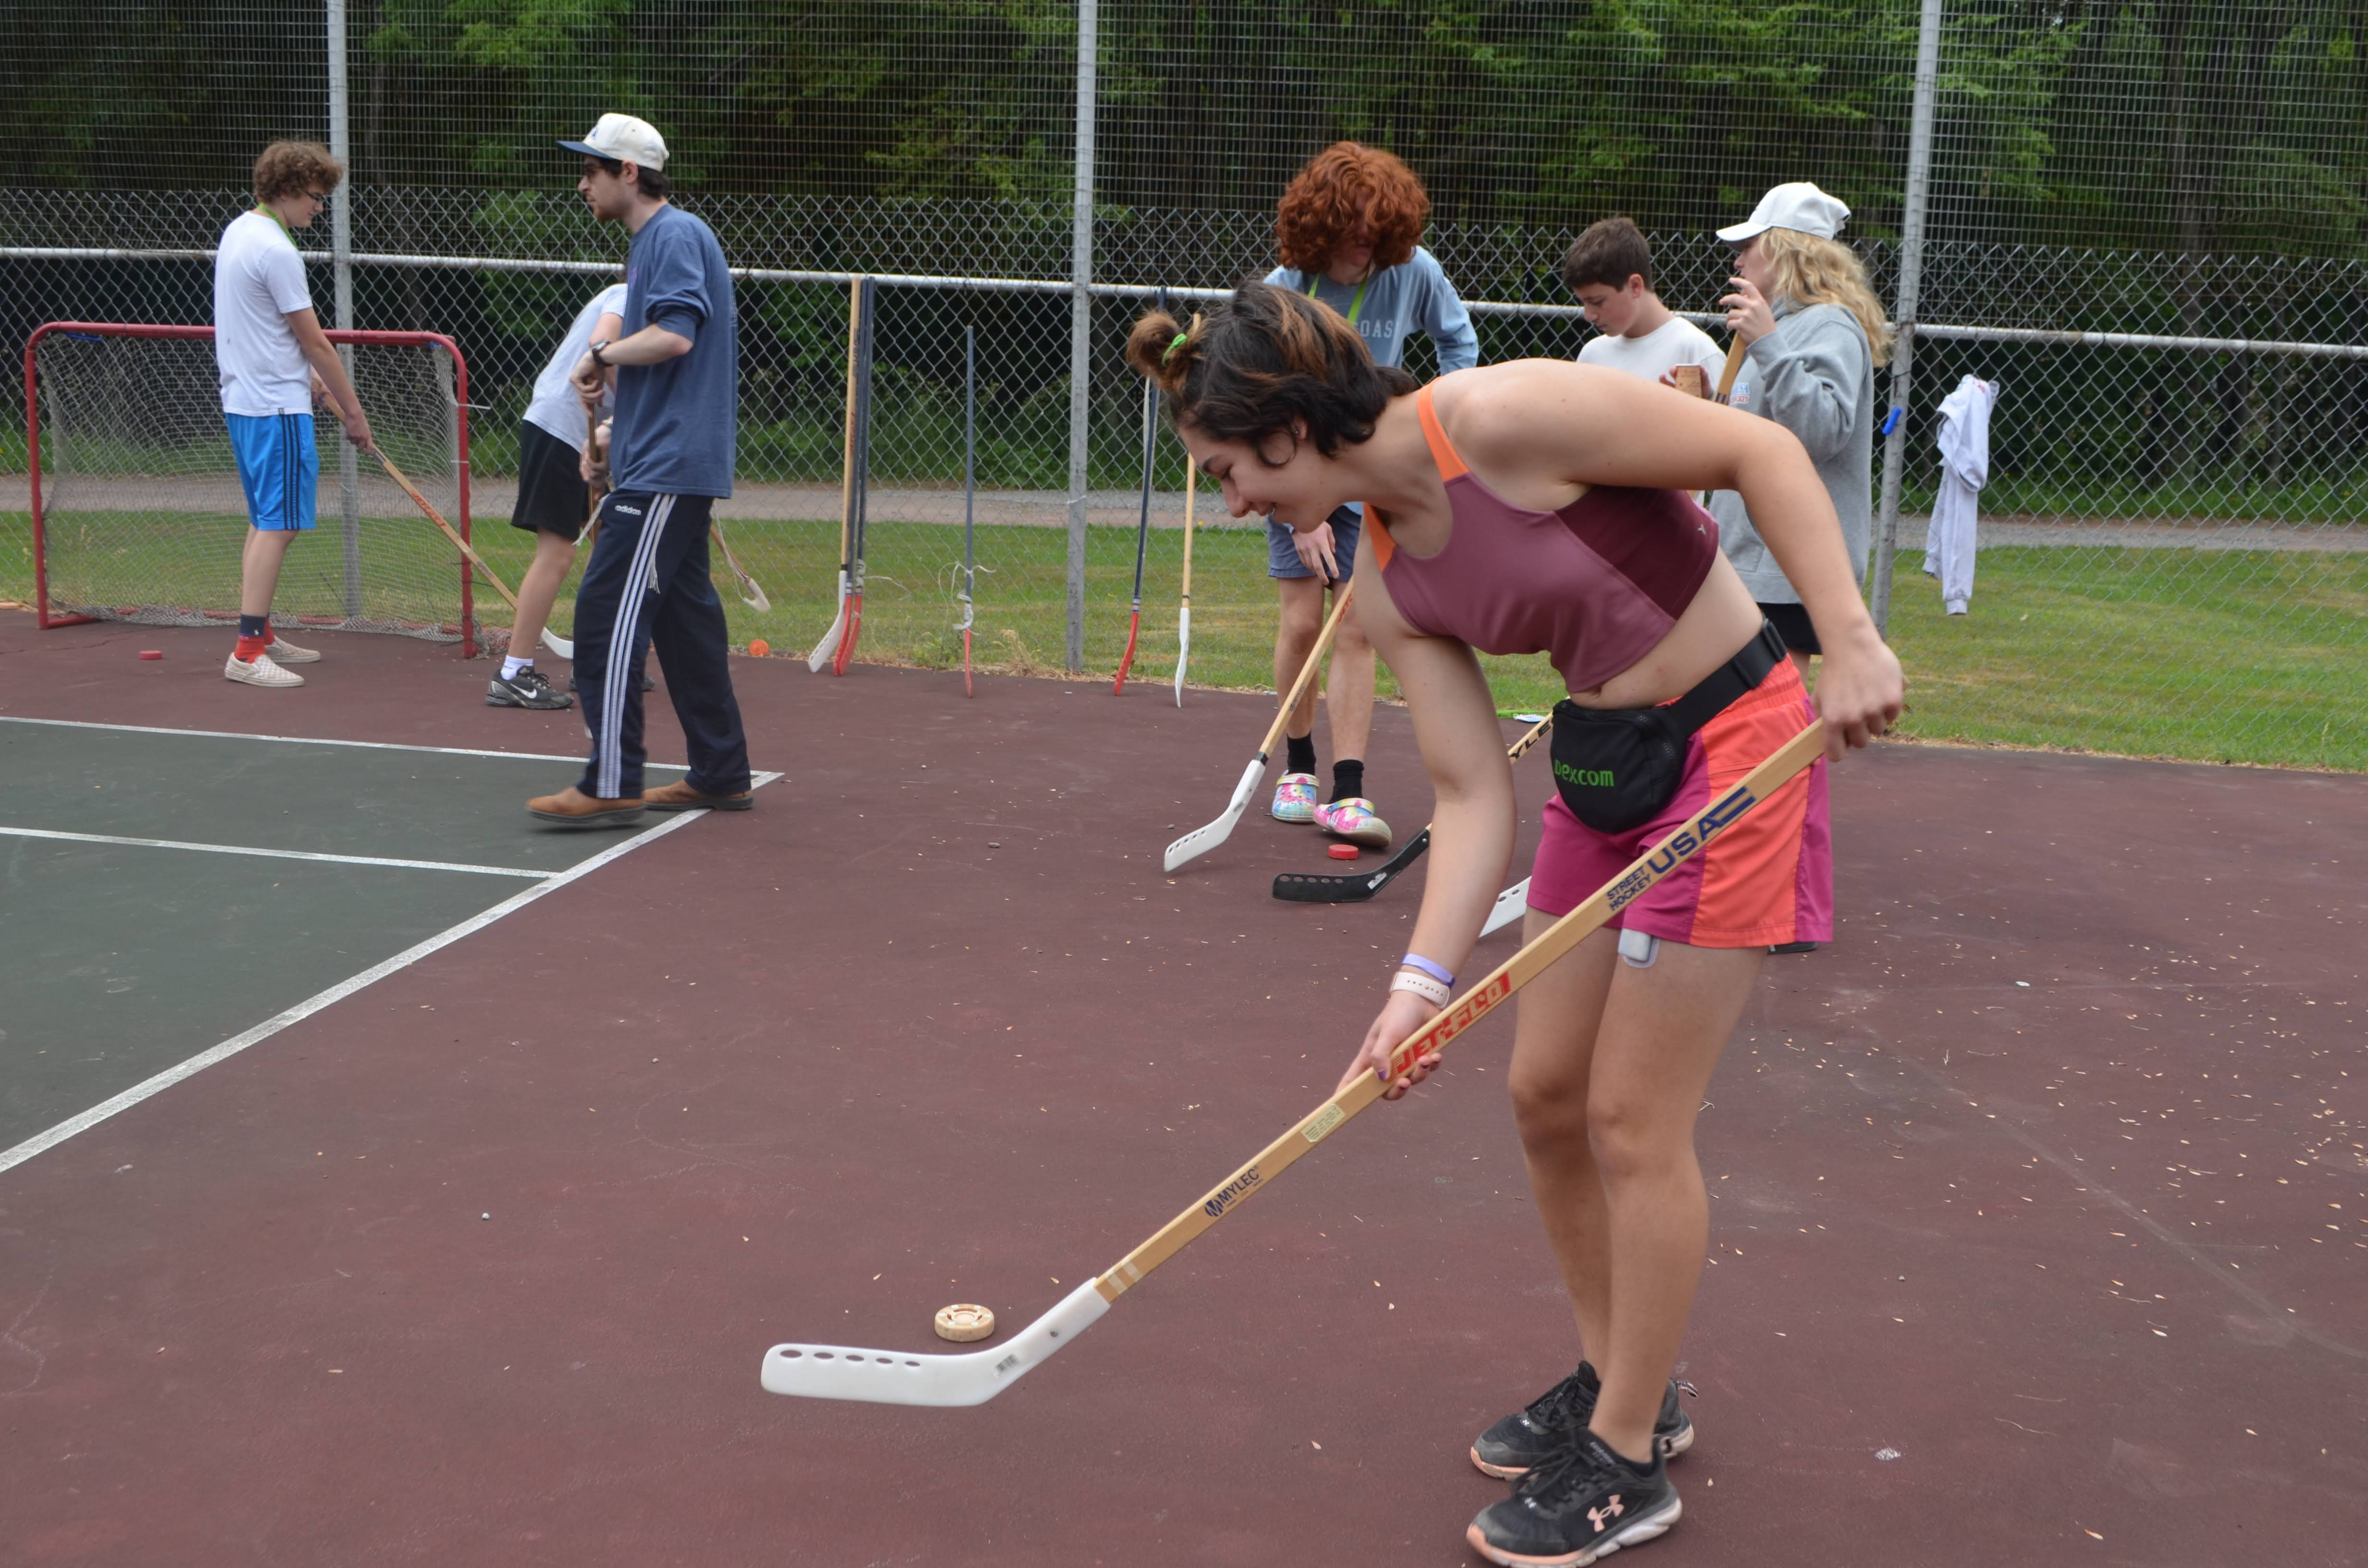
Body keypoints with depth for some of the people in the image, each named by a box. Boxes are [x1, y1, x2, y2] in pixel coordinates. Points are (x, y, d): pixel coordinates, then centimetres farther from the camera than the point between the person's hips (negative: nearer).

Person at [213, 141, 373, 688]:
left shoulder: (238, 232, 12)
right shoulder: (276, 251, -18)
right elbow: (315, 341, -15)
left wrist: (304, 373, 19)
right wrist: (354, 412, -8)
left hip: (242, 399, 10)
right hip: (276, 408, -10)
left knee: (265, 522, 17)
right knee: (276, 526, -9)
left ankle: (262, 636, 24)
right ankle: (248, 653, -11)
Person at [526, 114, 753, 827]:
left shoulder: (676, 236, -12)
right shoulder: (651, 241, 20)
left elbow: (675, 336, -25)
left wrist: (600, 355, -11)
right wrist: (613, 435, 17)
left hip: (667, 469, -11)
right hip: (668, 464, 11)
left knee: (608, 612, -11)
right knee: (684, 615, 13)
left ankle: (610, 786, -10)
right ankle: (720, 775, 18)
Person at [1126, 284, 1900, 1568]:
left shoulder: (1500, 418, -23)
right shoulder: (1388, 592, 0)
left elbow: (1761, 450, -18)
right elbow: (1473, 797, -2)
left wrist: (1850, 642, -25)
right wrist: (1423, 981, -14)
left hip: (1732, 747, -8)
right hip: (1601, 771, 8)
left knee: (1634, 1120, -1)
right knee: (1546, 1091, 13)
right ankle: (1621, 1383, 35)